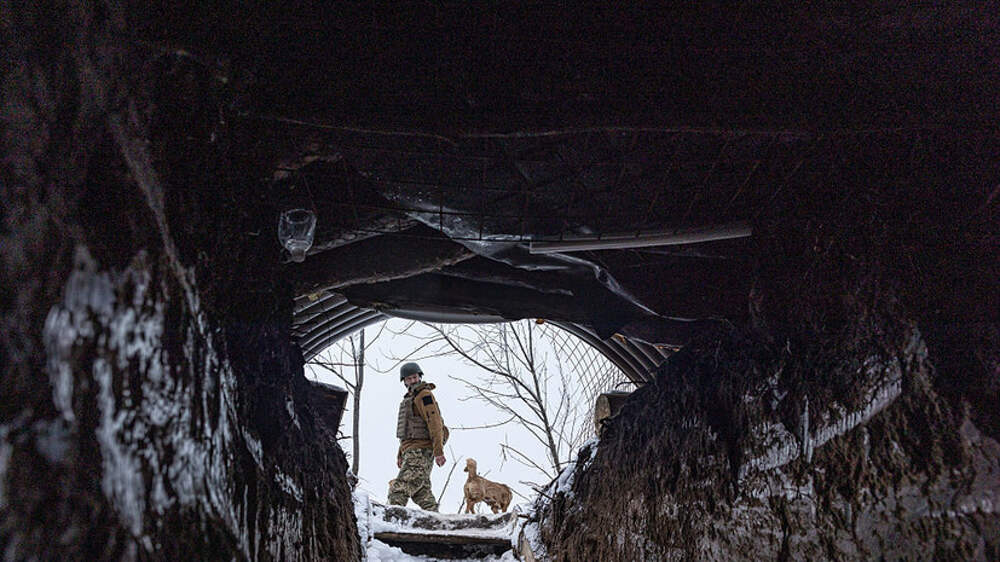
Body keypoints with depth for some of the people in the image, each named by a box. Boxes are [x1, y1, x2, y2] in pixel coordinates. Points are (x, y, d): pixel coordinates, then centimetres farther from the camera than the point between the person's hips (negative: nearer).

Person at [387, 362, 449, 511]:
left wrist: (438, 451, -23)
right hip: (411, 451, 10)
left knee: (398, 491, -17)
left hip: (420, 451, -10)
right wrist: (400, 454, 23)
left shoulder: (424, 395, -7)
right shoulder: (409, 398, 23)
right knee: (422, 494, 10)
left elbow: (435, 423, -16)